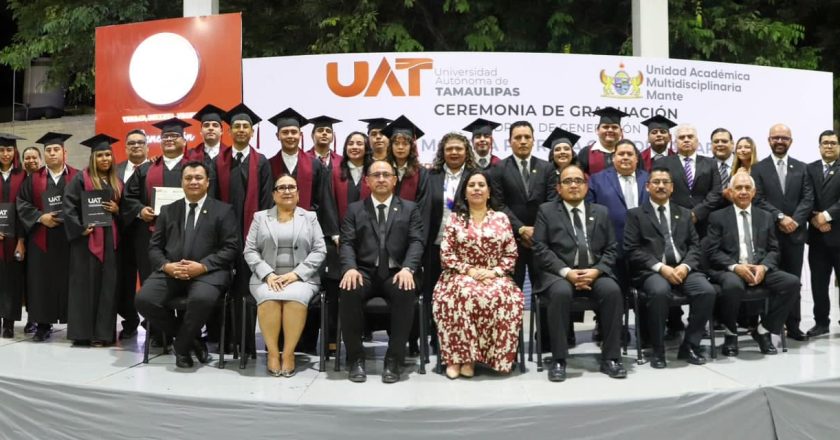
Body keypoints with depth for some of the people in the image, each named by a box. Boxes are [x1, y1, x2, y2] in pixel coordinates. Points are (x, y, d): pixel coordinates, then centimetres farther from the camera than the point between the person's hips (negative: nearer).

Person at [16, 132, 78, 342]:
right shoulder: (34, 179, 10)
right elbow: (22, 204, 6)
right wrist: (40, 217, -9)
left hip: (69, 237, -2)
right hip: (41, 239, 2)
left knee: (69, 281, 0)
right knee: (42, 282, 3)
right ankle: (43, 325, 11)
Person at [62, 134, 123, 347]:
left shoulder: (117, 182, 14)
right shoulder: (81, 178, -1)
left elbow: (125, 209, 19)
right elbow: (68, 206, -8)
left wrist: (117, 210, -2)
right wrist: (80, 229, -16)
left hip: (110, 238, 4)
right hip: (87, 237, -4)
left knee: (108, 285, 3)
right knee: (85, 284, -2)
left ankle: (103, 332, 9)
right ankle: (83, 332, 3)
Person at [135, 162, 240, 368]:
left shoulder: (224, 210, 8)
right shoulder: (168, 210, 20)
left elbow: (231, 248, -1)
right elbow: (154, 246, 14)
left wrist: (203, 266, -16)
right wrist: (166, 266, -8)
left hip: (207, 272, -4)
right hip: (170, 271, 4)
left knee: (202, 299, -36)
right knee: (144, 299, -23)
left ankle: (181, 346, -7)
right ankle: (191, 338, -2)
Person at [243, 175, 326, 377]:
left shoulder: (310, 217, 12)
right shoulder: (260, 217, 14)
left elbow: (319, 251, 3)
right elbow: (250, 251, 6)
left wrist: (296, 273, -11)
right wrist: (268, 274, -11)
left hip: (301, 277, -1)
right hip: (267, 277, 1)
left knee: (295, 298, -33)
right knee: (269, 299, -32)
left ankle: (289, 353, -20)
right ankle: (272, 352, -17)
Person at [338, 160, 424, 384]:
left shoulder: (410, 209, 15)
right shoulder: (355, 209, 17)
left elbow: (416, 242, 2)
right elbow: (347, 243, 5)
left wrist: (407, 268, -18)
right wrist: (350, 268, -17)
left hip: (396, 273, 0)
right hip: (365, 272, 1)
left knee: (406, 292, -34)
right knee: (349, 291, -32)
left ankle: (393, 359, -21)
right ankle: (356, 358, -16)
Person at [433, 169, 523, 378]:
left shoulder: (501, 218, 11)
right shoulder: (454, 218, 8)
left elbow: (511, 254, 7)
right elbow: (446, 254, 1)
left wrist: (494, 271, -10)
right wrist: (470, 270, -12)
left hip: (495, 277, 1)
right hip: (461, 276, -1)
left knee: (501, 297, -33)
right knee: (464, 294, -36)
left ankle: (469, 357, -23)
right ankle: (456, 357, -26)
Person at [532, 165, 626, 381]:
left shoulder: (601, 212, 19)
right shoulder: (546, 211, 10)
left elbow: (611, 249, 11)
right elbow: (540, 249, -1)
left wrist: (596, 270, -9)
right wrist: (567, 272, -14)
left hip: (595, 272, 3)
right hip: (558, 273, -2)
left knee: (612, 291, -29)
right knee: (561, 293, -35)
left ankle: (610, 358, -17)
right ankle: (558, 360, -24)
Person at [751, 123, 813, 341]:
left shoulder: (801, 168, 11)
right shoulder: (758, 168, 3)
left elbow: (808, 198, 2)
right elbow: (758, 200, -6)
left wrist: (794, 221, -12)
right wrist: (780, 217, -16)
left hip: (795, 232, 2)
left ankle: (793, 326, 15)